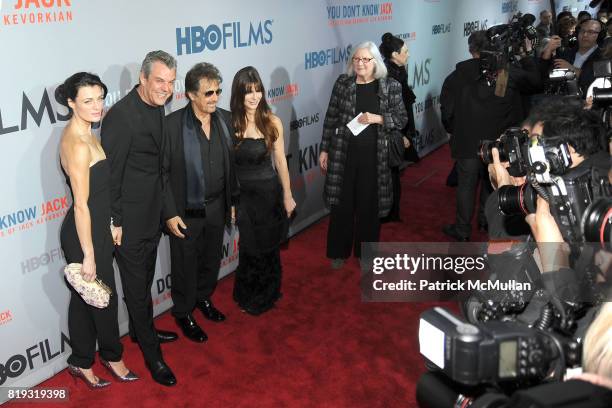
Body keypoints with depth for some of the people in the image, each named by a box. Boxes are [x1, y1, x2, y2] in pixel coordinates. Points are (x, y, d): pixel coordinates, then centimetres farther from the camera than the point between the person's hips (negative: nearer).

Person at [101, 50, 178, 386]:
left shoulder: (156, 109, 3)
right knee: (136, 285, 7)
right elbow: (109, 174, -20)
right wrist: (115, 223, -16)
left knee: (145, 279, 24)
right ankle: (151, 353, 20)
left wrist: (163, 209, 16)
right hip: (129, 220, -8)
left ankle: (143, 330, 44)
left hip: (152, 214, 8)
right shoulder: (120, 116, -23)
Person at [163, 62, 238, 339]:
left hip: (217, 206, 5)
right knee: (185, 264, 12)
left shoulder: (225, 119, -2)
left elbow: (231, 163, 7)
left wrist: (233, 200, 11)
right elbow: (162, 172, -14)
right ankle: (183, 313, 33)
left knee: (212, 258, 22)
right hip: (186, 211, -5)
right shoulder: (172, 124, -18)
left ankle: (203, 298, 48)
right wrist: (170, 213, -16)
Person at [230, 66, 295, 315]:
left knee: (268, 246, 15)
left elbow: (280, 161, -2)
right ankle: (249, 296, 39)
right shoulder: (230, 123, -9)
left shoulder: (272, 122, -8)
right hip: (242, 194, 0)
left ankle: (266, 295, 38)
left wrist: (287, 195, 2)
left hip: (269, 192, 0)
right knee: (250, 247, 15)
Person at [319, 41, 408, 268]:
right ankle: (339, 251, 24)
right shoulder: (342, 83, 1)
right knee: (342, 202, 8)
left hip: (375, 156, 0)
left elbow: (402, 119, 1)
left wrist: (378, 118, -16)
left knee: (370, 204, 9)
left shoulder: (391, 86, -1)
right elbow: (331, 118, 4)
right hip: (343, 153, 1)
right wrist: (324, 149, 4)